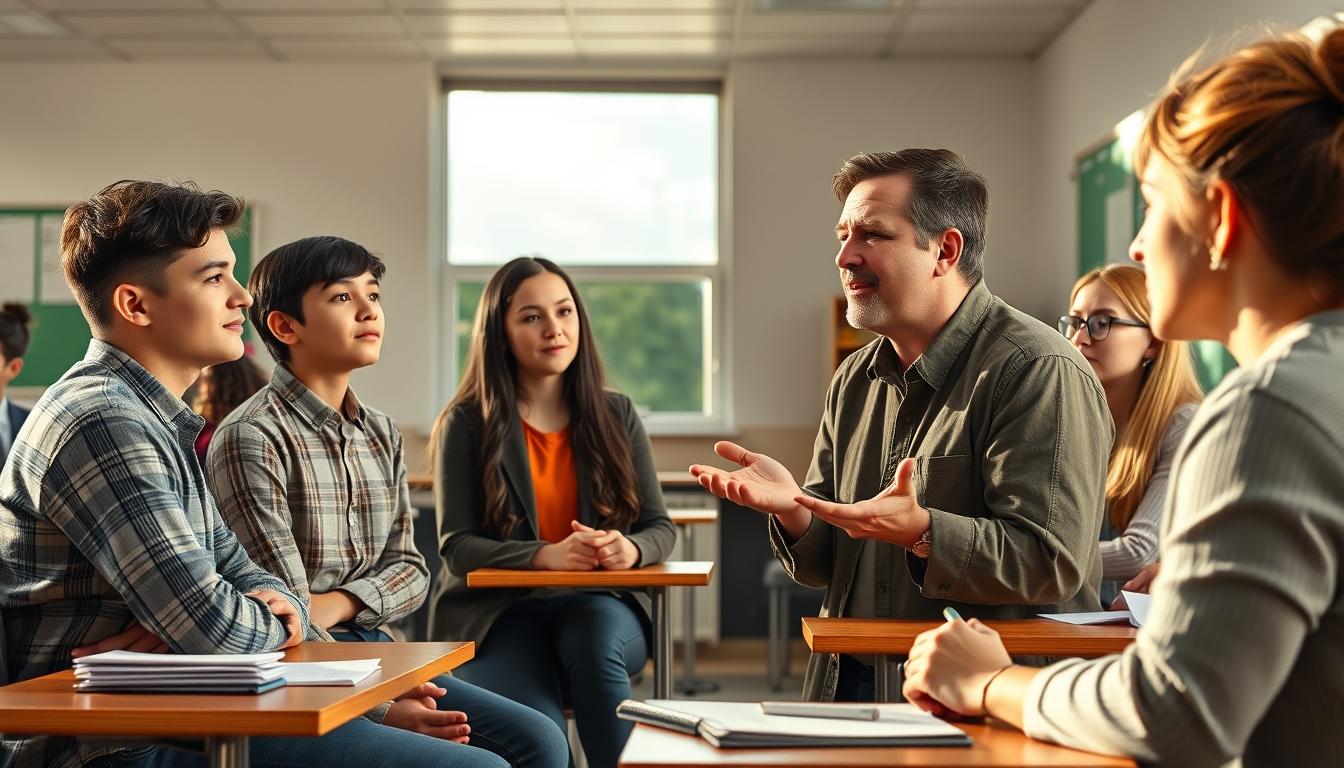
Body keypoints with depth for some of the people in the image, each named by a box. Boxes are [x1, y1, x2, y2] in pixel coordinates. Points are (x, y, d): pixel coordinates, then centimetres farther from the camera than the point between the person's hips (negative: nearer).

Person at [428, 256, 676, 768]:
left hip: (597, 607, 3)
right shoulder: (466, 424, -1)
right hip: (497, 614, -2)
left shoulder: (616, 415, 8)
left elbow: (660, 528, 7)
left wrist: (630, 549, -19)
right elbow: (456, 545, -7)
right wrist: (544, 555, -25)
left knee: (593, 642, -35)